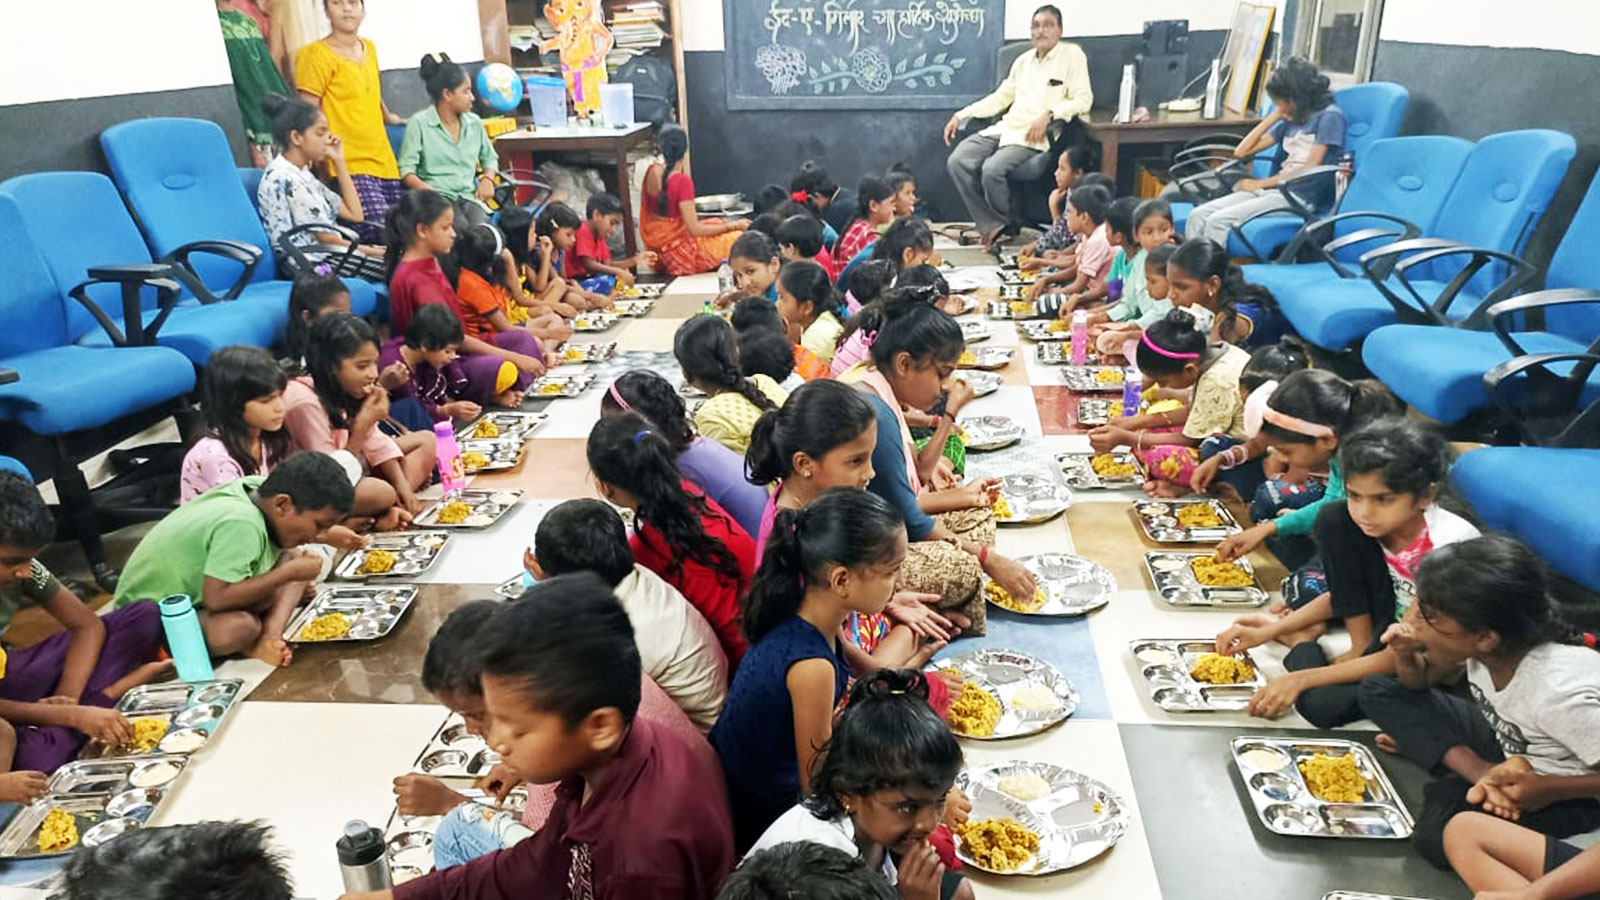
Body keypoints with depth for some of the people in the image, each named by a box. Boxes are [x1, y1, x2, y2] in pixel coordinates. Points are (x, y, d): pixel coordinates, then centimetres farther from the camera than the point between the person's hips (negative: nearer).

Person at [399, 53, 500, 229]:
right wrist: (429, 191, -20)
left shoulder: (474, 123, 19)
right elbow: (406, 171, -1)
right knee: (463, 229, -37)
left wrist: (487, 178, 7)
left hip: (470, 196, 4)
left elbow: (490, 158, 31)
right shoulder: (419, 124, 4)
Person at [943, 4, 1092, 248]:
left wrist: (1048, 115, -20)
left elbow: (1083, 100, -5)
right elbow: (1000, 97, 24)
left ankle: (1007, 227, -4)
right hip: (1006, 128, 7)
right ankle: (992, 226, -12)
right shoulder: (1023, 61, 23)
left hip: (1034, 136, -7)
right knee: (958, 161, -16)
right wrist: (961, 115, 14)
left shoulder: (1072, 55, 4)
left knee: (992, 169, -31)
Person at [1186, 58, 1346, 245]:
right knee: (1198, 215, -13)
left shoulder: (1330, 117, -1)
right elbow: (1241, 152, 20)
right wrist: (1276, 115, 16)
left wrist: (1261, 183, -6)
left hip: (1299, 196, -8)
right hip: (1274, 188, 8)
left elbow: (1311, 168, -10)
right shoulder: (1291, 120, 21)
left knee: (1218, 221, -27)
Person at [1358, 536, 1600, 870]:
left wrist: (1549, 790, -26)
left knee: (1439, 833, -31)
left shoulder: (1562, 693, -35)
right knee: (1377, 692, -6)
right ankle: (1487, 776, -12)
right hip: (1506, 743, 7)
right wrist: (1405, 656, -18)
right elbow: (1422, 682, 2)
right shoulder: (1477, 640, -17)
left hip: (1569, 794, -7)